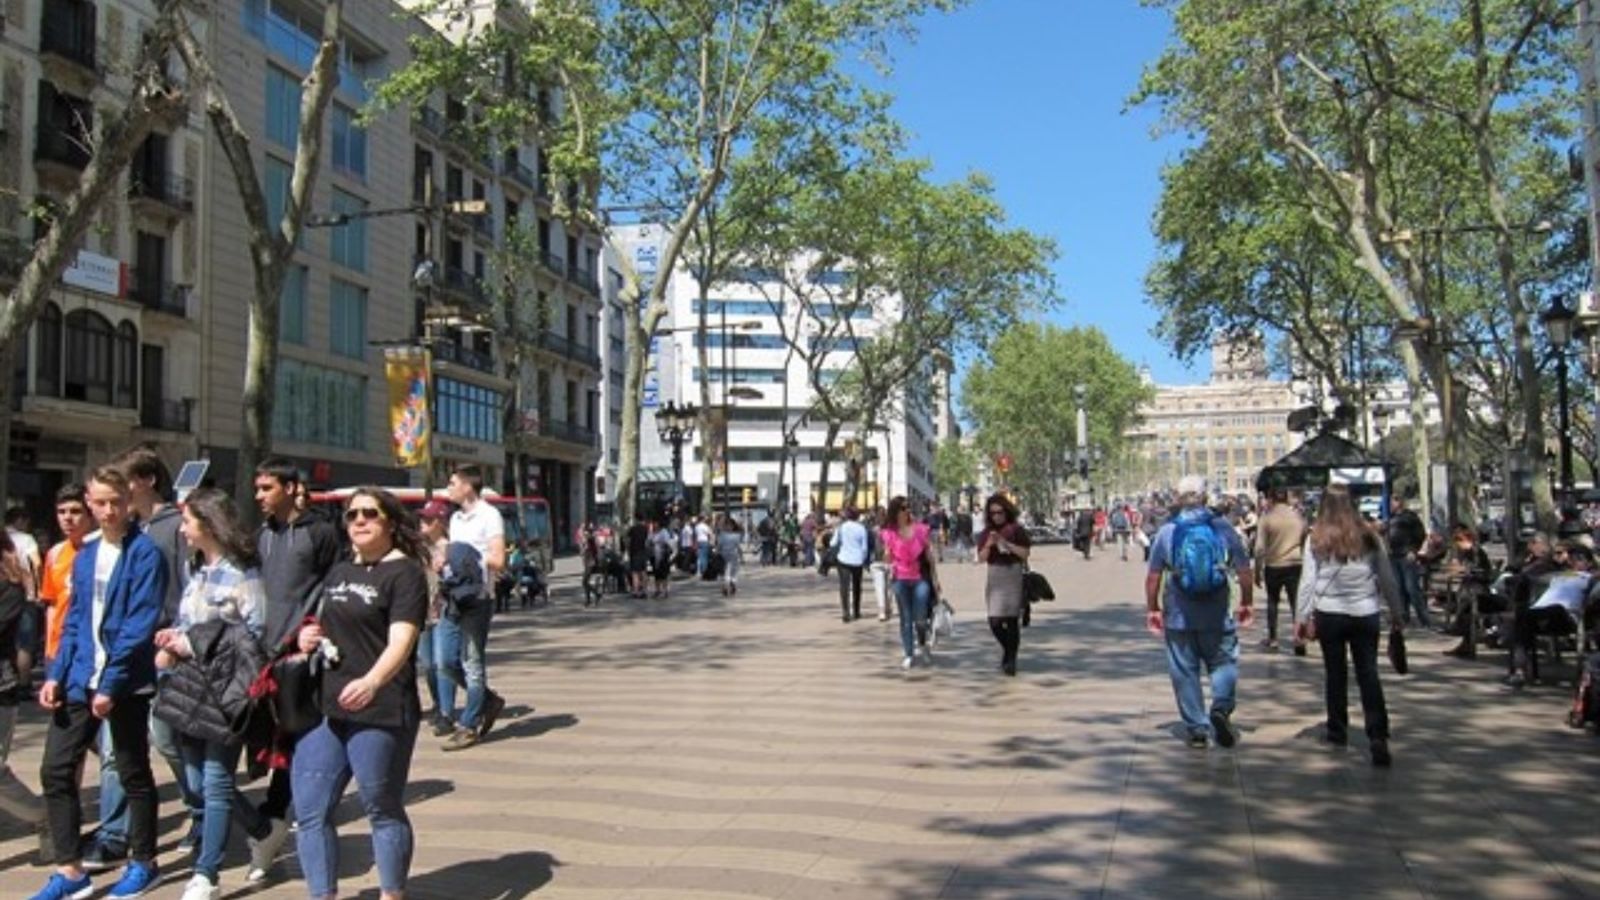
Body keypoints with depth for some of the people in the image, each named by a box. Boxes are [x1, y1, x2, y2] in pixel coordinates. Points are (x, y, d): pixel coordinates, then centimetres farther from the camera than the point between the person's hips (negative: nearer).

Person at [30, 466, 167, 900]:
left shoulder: (145, 553, -11)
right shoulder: (85, 555, 11)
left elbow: (139, 625, -16)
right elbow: (75, 621, 13)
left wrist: (111, 684, -19)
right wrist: (56, 675, 3)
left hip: (126, 684, -6)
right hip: (80, 681, 6)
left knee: (133, 774, 6)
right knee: (55, 771, 5)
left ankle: (143, 862, 21)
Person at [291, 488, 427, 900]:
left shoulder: (405, 573, -8)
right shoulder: (339, 573, 16)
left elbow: (401, 640, -21)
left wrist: (371, 682, -39)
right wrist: (309, 635, 6)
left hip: (381, 712, -7)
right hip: (326, 709, 8)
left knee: (383, 810, 5)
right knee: (310, 810, 7)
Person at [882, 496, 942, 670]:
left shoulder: (919, 528, -3)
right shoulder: (889, 533, -1)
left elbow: (929, 555, 4)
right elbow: (888, 558, 8)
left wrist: (935, 579, 5)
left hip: (920, 578, -1)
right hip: (900, 579, 1)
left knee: (920, 618, -5)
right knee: (906, 618, 7)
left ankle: (923, 645, 24)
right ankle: (909, 655, 17)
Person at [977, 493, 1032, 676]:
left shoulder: (1016, 529, -2)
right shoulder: (986, 533, 7)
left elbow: (1025, 553, -7)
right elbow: (981, 558, 3)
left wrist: (1006, 544, -16)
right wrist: (988, 545, -14)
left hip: (1014, 576, -3)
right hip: (995, 578, 3)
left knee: (1012, 620, -2)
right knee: (995, 622, -2)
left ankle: (1011, 660, 10)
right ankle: (1008, 649, 26)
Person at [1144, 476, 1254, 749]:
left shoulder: (1166, 532, -4)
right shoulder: (1224, 529, -4)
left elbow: (1153, 577, -2)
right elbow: (1244, 571, -1)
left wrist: (1152, 609, 9)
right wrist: (1246, 604, 12)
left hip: (1178, 617, 0)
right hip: (1217, 616, 0)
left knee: (1185, 672, 9)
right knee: (1224, 663, 13)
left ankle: (1197, 729, 12)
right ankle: (1221, 707, -12)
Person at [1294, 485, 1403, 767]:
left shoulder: (1316, 539, -4)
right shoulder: (1369, 537, 1)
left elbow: (1308, 582, -4)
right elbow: (1387, 579, 6)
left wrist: (1303, 616, 3)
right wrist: (1397, 613, 16)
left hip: (1329, 614, -1)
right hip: (1366, 614, 1)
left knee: (1335, 672, 12)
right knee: (1368, 673, 2)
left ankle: (1338, 730, 22)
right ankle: (1378, 736, -8)